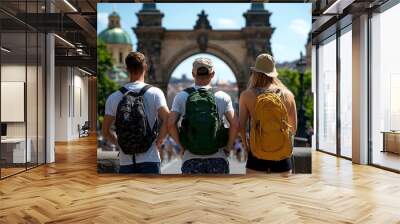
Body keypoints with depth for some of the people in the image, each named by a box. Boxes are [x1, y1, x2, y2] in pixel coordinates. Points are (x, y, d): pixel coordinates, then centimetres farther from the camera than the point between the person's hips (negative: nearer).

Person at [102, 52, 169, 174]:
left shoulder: (113, 97, 4)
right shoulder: (155, 93, -4)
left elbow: (105, 131, 5)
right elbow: (167, 120, -17)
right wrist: (159, 141, -3)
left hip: (125, 160, 3)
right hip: (149, 159, -3)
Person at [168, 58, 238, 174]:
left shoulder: (182, 97, -1)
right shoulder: (223, 97, -2)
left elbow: (171, 124, -11)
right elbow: (234, 124, -12)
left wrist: (181, 145, 2)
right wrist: (229, 145, 2)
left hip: (190, 159, 1)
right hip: (217, 158, 0)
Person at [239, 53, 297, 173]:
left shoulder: (247, 95, -6)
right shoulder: (287, 95, -1)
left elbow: (241, 126, -4)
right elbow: (293, 128, 6)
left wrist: (245, 145, 11)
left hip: (257, 157, -1)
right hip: (282, 158, 2)